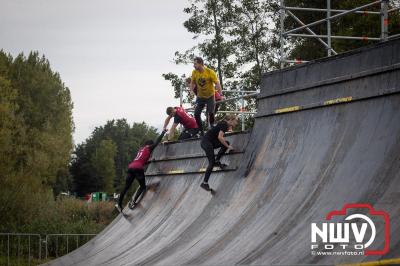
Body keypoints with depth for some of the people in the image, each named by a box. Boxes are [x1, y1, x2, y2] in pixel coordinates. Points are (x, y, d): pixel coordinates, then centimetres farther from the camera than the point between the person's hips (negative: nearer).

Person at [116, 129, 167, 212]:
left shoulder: (141, 150, 29)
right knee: (142, 186, 8)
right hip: (138, 169, -7)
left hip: (130, 167, 7)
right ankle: (134, 201, -11)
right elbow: (157, 141, 12)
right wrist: (163, 132, 24)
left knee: (126, 187, 9)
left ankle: (119, 204, 1)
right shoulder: (149, 148, 9)